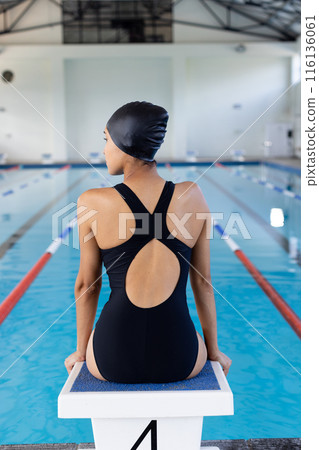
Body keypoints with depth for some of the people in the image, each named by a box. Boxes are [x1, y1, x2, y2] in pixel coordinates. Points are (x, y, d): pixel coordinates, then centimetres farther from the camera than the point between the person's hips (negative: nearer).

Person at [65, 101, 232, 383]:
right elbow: (203, 282, 3)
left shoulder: (93, 204, -9)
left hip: (113, 361, 0)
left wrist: (81, 352, 17)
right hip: (179, 361, 1)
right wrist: (213, 351, 17)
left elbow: (86, 285, 1)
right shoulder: (192, 197, -5)